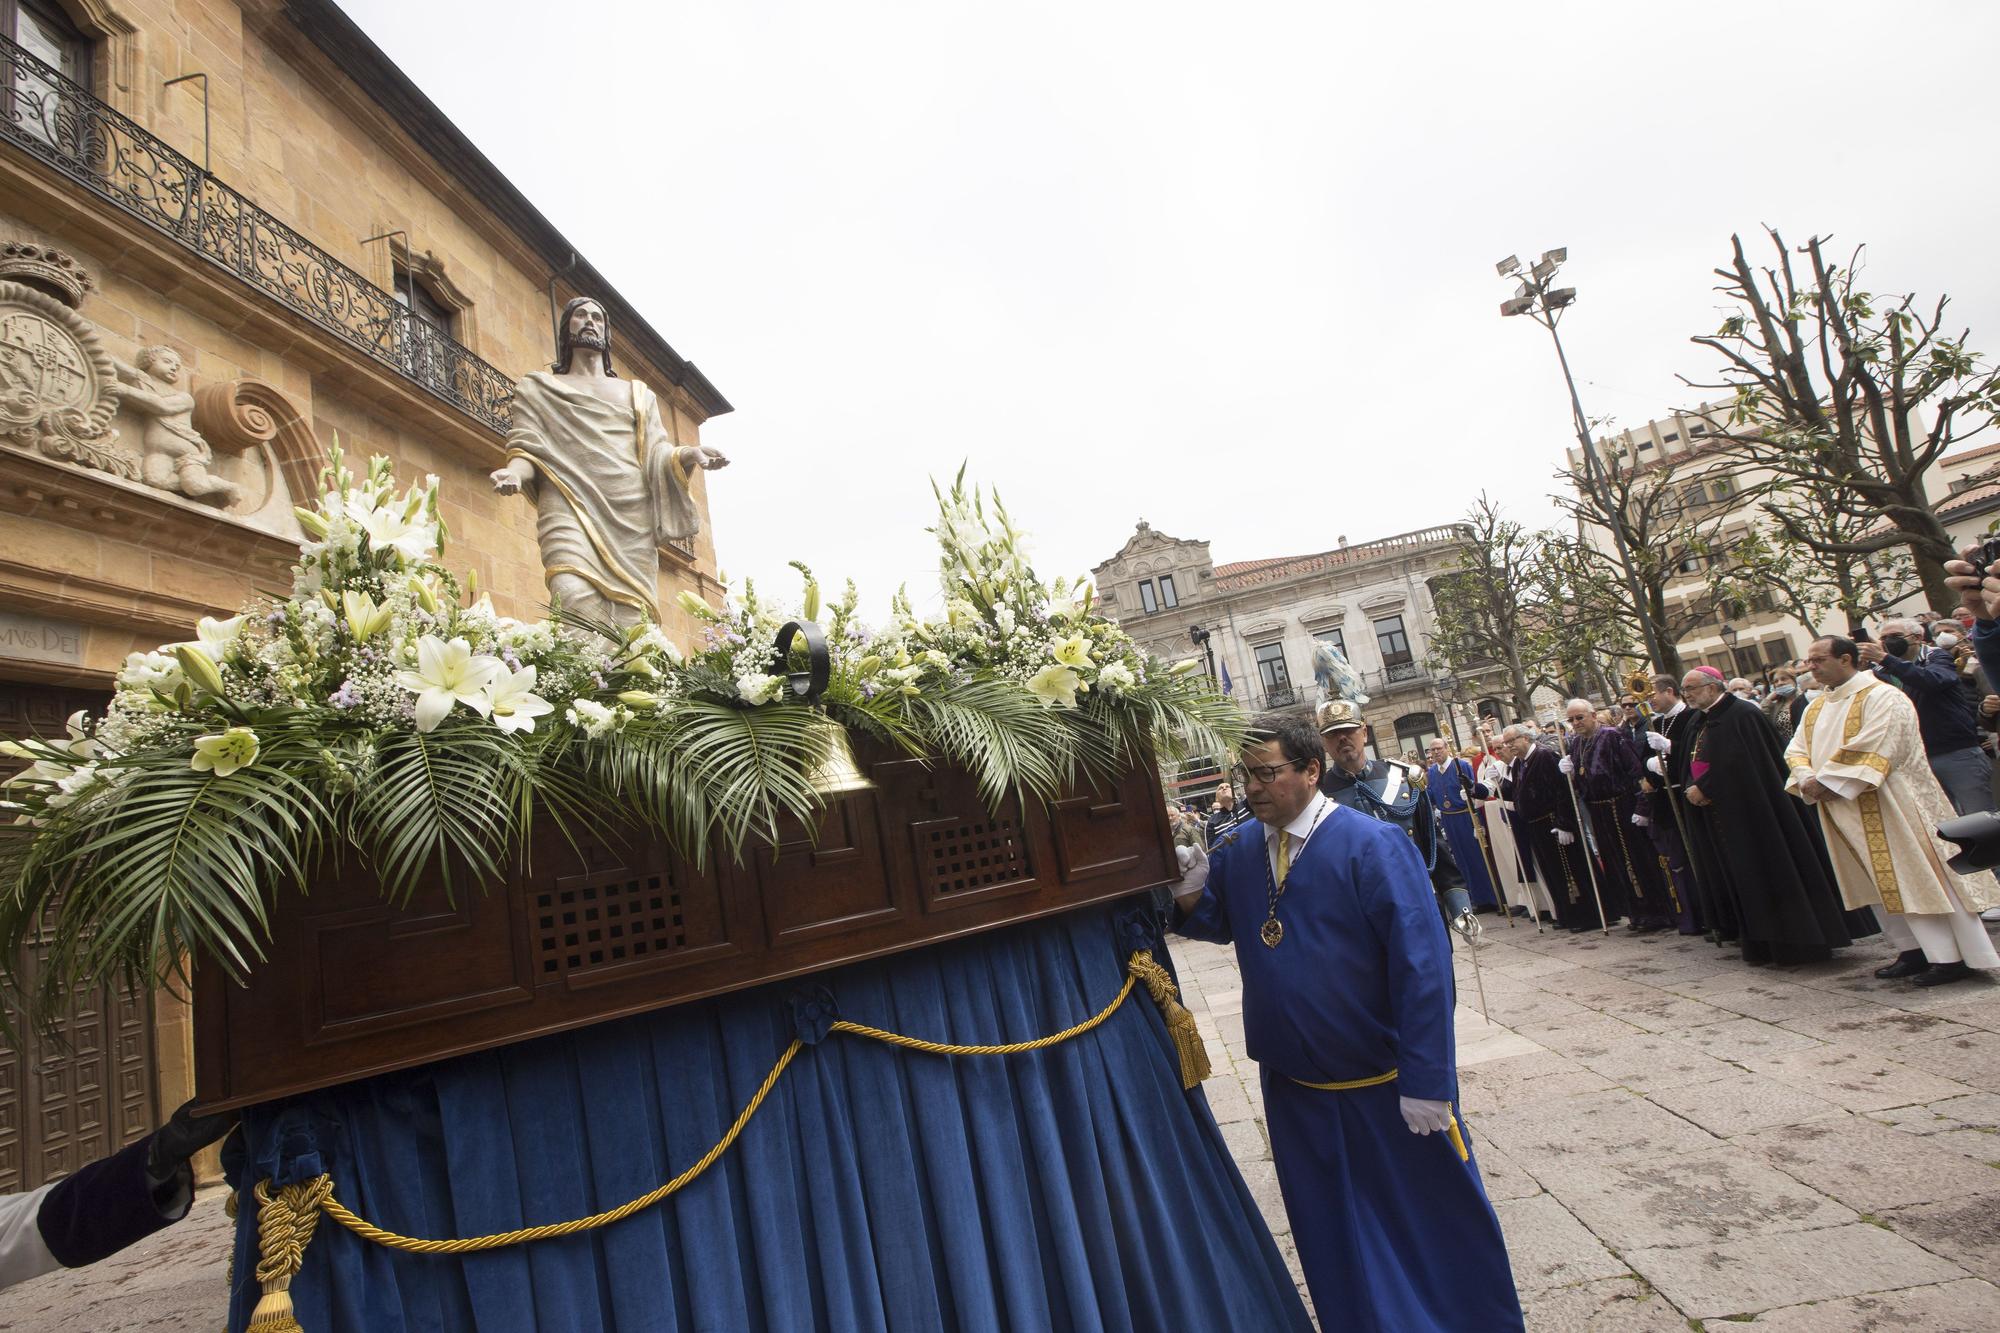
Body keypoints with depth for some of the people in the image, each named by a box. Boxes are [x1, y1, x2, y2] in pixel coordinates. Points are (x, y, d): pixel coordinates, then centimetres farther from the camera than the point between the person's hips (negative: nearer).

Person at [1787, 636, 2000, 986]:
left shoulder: (1881, 696, -12)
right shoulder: (1816, 708, 12)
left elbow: (1869, 750, -22)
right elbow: (1797, 750, 9)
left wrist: (1825, 781, -21)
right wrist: (1807, 779, -11)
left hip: (1889, 808, -8)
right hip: (1847, 816, 8)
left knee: (1919, 877, -2)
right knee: (1881, 883, 12)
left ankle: (1953, 957, 7)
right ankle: (1916, 951, 22)